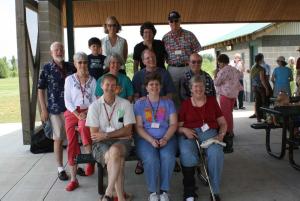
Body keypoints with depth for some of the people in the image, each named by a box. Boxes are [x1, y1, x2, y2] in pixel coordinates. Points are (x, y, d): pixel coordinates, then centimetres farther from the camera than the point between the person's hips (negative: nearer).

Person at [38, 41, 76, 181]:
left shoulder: (70, 67, 5)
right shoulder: (46, 69, -3)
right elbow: (41, 90, -1)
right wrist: (44, 110, -6)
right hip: (55, 109, -3)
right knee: (59, 139, 5)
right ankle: (60, 168, 17)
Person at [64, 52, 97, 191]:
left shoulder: (92, 80, 7)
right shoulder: (69, 79, 3)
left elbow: (94, 99, 5)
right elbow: (67, 100, -2)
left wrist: (87, 112, -11)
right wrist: (77, 114, -13)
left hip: (88, 112, -1)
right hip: (72, 113, 1)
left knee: (84, 127, -35)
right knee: (72, 144, -5)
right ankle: (73, 179, 3)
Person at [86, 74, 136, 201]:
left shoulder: (125, 104, 4)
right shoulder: (94, 106, 4)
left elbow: (127, 130, -2)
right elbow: (94, 134, -2)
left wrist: (106, 135, -12)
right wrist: (119, 133, -6)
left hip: (122, 142, 1)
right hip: (101, 143, 0)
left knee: (115, 151, -35)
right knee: (117, 159, -32)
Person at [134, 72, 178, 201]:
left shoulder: (168, 103, 13)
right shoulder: (139, 104, 9)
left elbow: (173, 124, 6)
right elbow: (138, 127, 1)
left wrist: (165, 139, -12)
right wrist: (151, 140, -14)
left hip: (166, 138, 1)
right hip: (146, 139, -1)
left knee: (168, 157, -30)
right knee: (151, 159, -31)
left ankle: (164, 191, -12)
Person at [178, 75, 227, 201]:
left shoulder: (212, 101, 18)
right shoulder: (185, 104, 14)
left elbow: (223, 123, 17)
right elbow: (177, 126, 12)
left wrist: (221, 134, -2)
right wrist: (184, 130, -10)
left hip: (209, 132, 1)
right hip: (189, 134, -1)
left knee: (216, 153, -32)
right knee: (187, 154, -34)